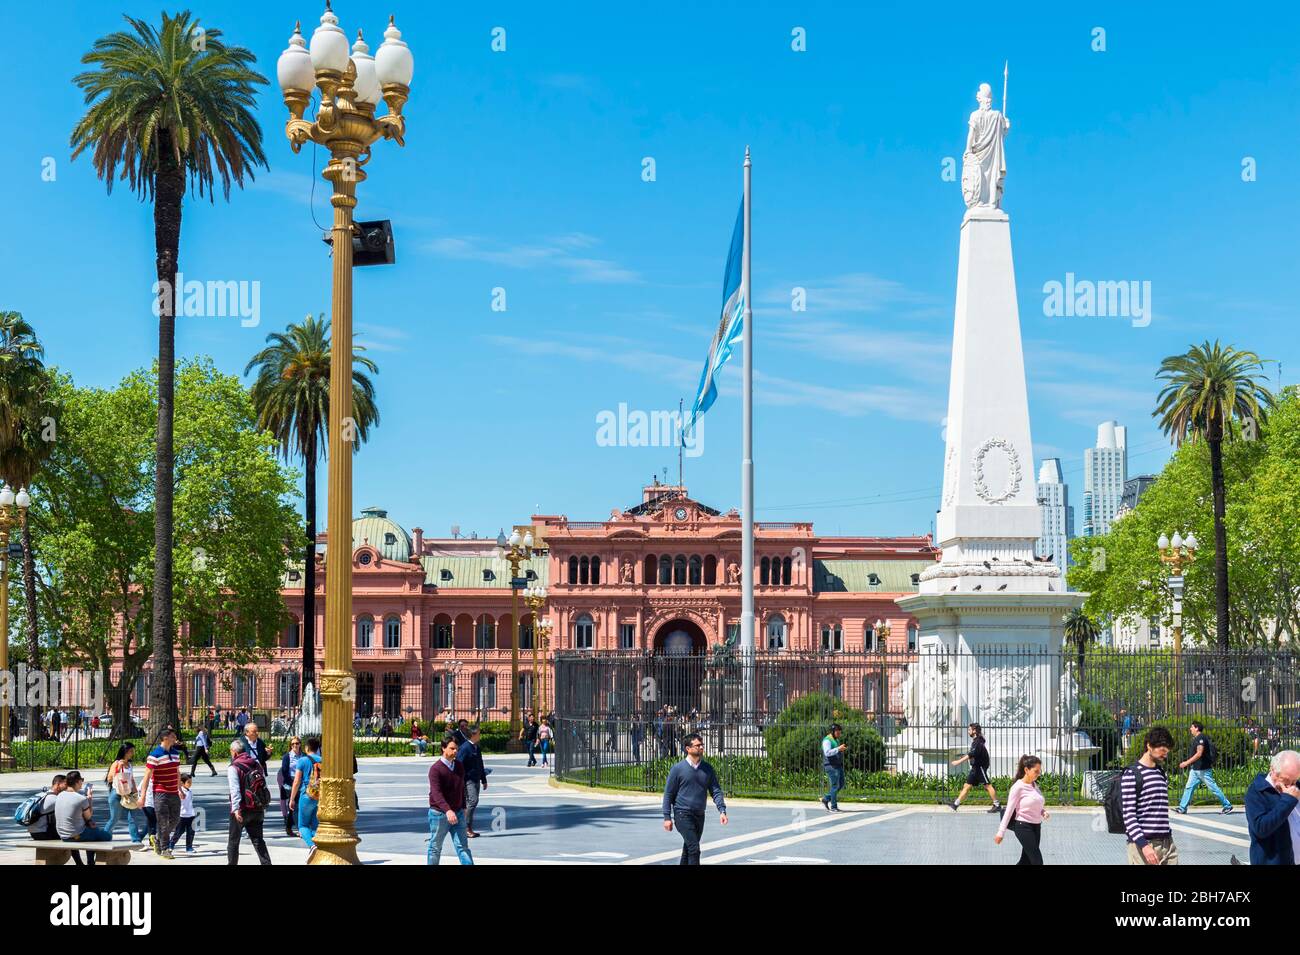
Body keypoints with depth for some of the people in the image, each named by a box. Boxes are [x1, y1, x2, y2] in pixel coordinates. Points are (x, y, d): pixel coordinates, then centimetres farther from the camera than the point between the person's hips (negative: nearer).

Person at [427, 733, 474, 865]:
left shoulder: (460, 766, 6)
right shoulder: (435, 769, -14)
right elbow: (436, 793, -26)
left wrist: (463, 807, 19)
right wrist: (447, 810, -37)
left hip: (458, 813, 5)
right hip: (439, 814, -5)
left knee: (462, 846, 0)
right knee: (435, 847, 8)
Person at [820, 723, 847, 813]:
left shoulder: (836, 740, 18)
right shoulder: (827, 740, -12)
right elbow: (827, 753, -26)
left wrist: (843, 749, 11)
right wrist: (838, 749, -31)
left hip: (838, 765, 10)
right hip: (831, 766, -10)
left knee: (841, 785, 11)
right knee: (835, 786, -8)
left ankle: (825, 799, 21)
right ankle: (833, 807, -3)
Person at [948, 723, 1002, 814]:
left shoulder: (978, 742, -17)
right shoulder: (975, 741, 12)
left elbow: (971, 754, -28)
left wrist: (959, 762, -31)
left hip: (981, 767, -10)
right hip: (975, 768, 10)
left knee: (987, 786, -4)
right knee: (967, 786, 6)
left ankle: (997, 805, 3)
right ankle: (955, 804, 5)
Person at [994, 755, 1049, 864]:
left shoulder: (1035, 785, 9)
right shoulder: (1018, 787, -13)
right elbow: (1009, 810, -12)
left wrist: (1043, 811, -3)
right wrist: (1001, 832, -13)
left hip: (1036, 827, 8)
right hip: (1024, 827, -8)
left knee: (1027, 861, 11)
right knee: (1037, 861, -7)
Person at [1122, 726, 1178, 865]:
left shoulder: (1162, 773, 17)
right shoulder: (1131, 774, -7)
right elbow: (1129, 816, -13)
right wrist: (1144, 844, -21)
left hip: (1166, 843, 7)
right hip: (1142, 844, -7)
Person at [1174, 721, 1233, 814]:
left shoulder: (1201, 738, -15)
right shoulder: (1195, 739, 14)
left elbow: (1199, 754, -23)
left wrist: (1186, 762, -21)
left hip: (1203, 769, -10)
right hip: (1195, 769, 10)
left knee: (1213, 788, -2)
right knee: (1189, 787, 4)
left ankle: (1227, 805, 8)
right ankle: (1182, 808, 3)